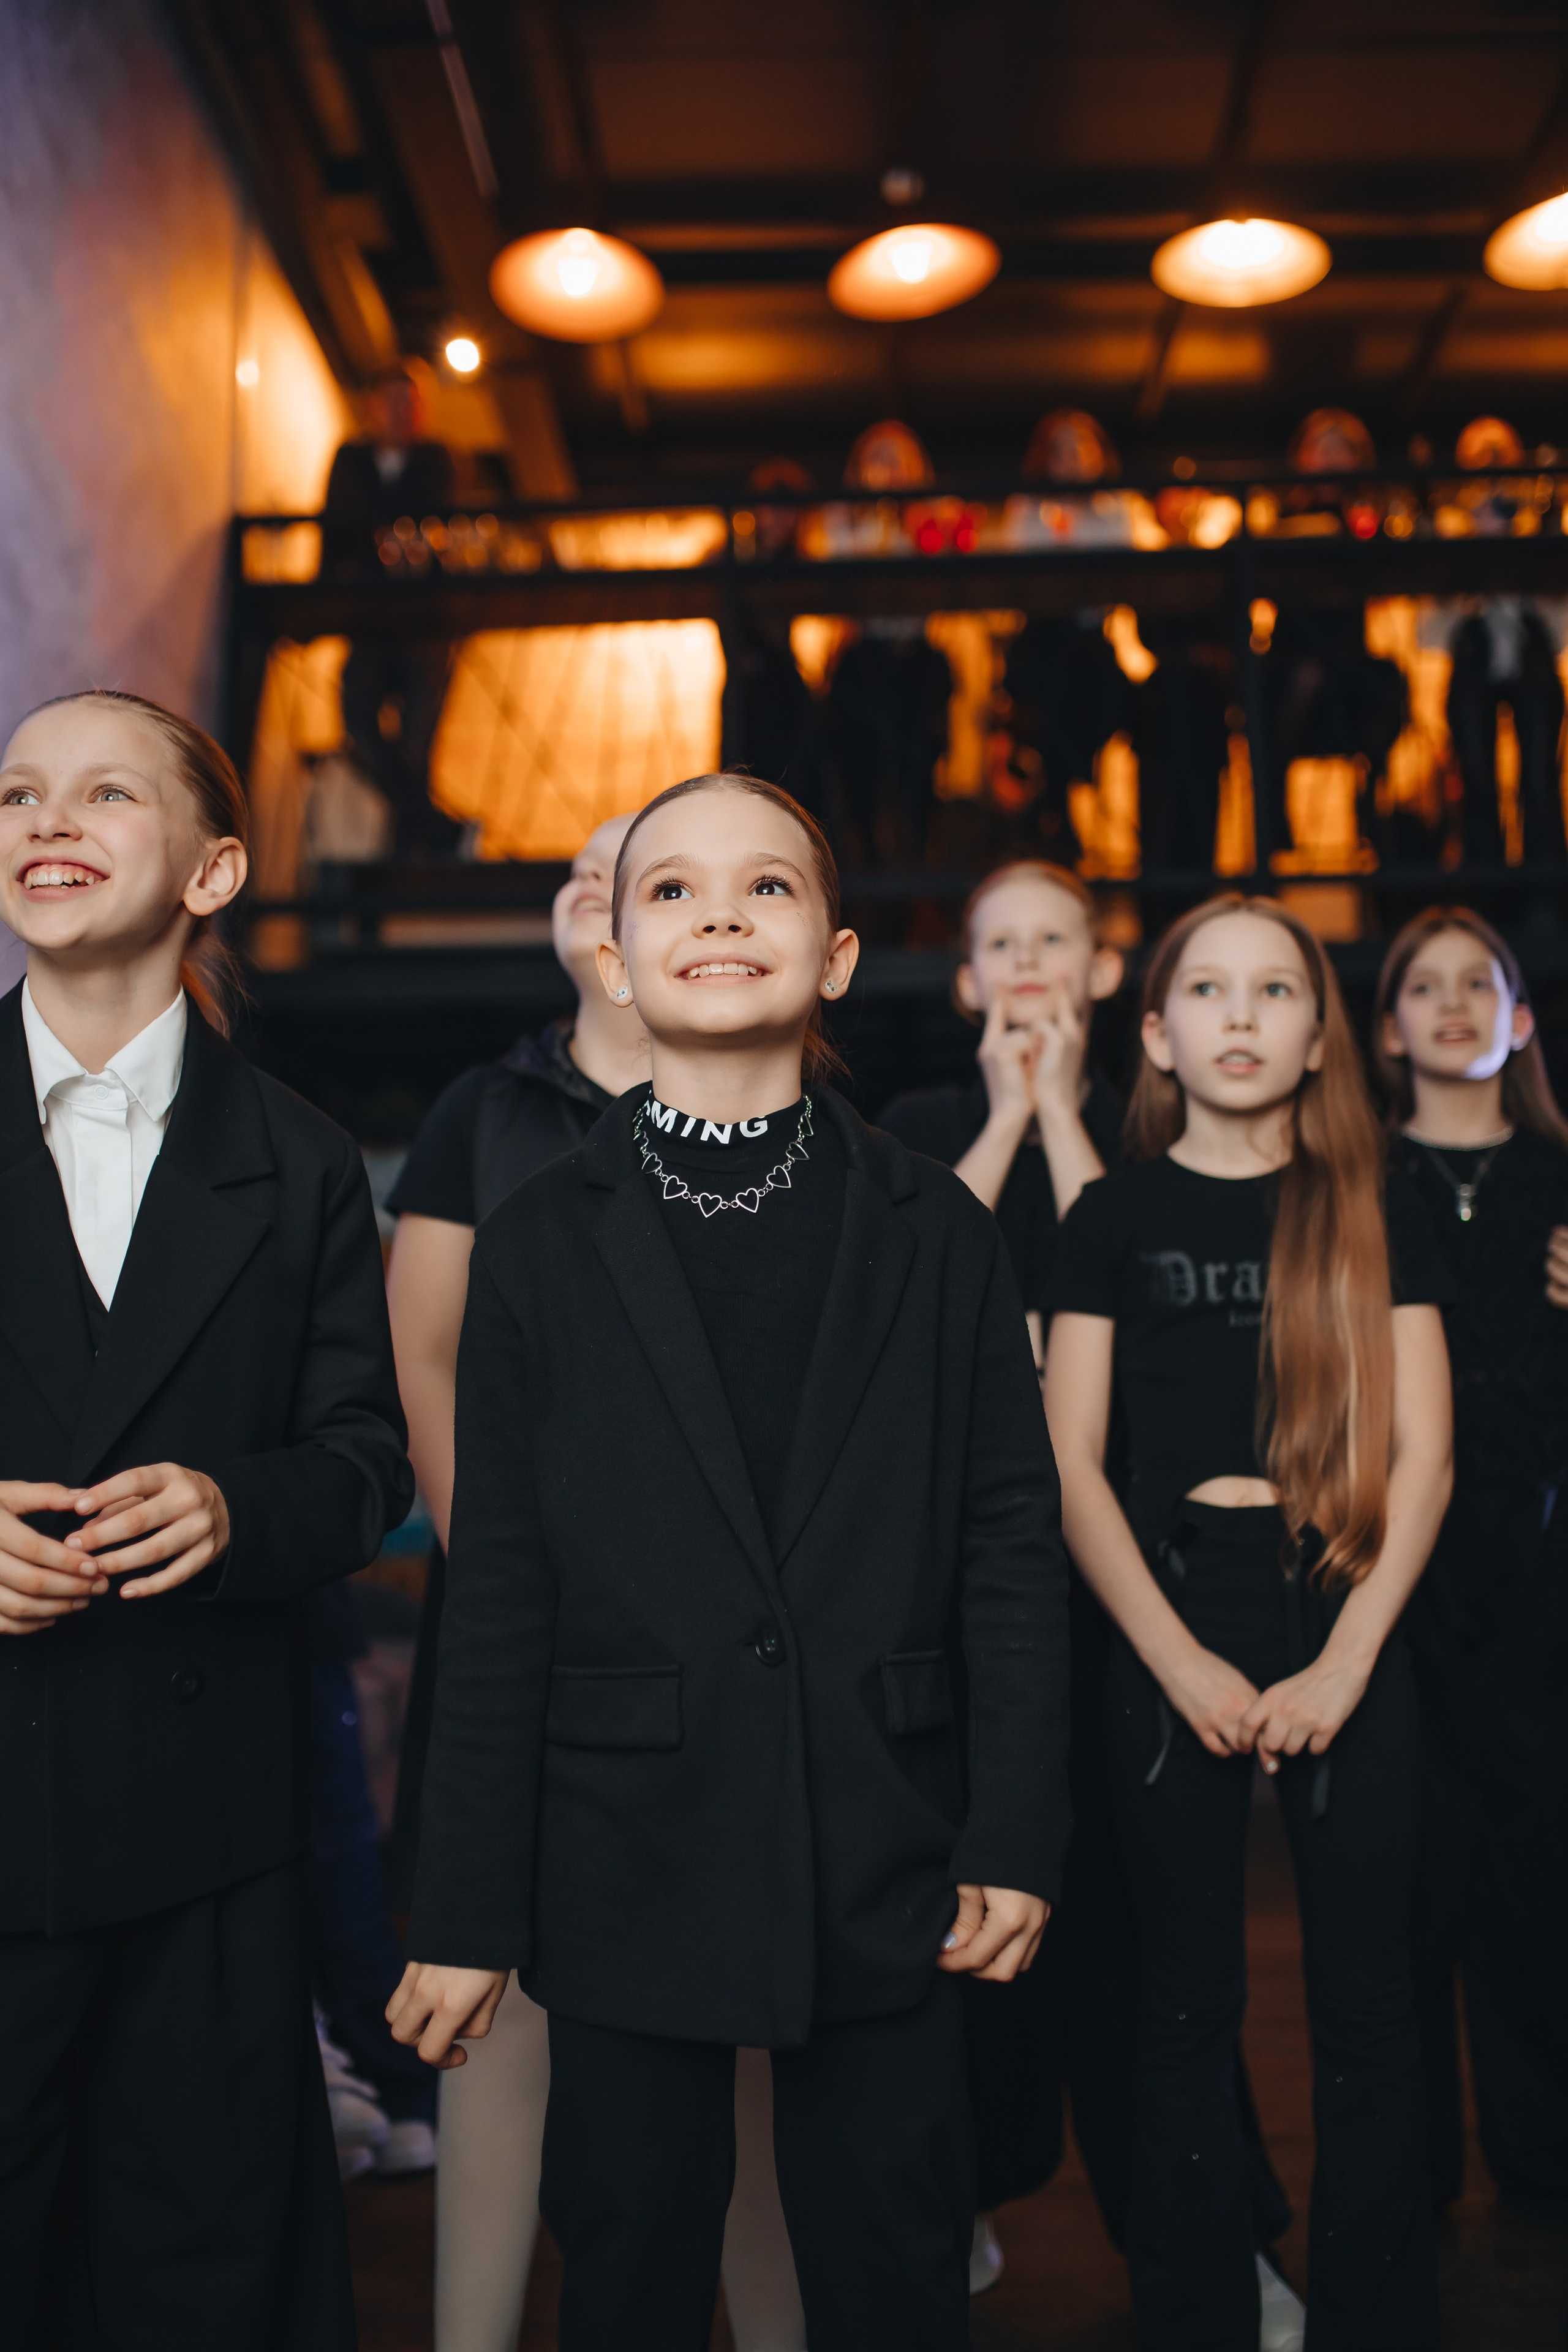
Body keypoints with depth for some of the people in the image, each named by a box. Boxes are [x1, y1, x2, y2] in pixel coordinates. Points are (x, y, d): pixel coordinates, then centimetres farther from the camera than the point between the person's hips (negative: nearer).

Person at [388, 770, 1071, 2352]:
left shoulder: (932, 1230, 1)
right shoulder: (544, 1242, -1)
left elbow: (1008, 1540, 2)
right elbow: (499, 1594, -1)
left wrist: (1017, 1835, -3)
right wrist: (467, 1911, -1)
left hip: (881, 1865, 1)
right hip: (630, 1866, 0)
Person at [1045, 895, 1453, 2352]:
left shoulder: (1374, 1216, 7)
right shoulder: (1116, 1217, 5)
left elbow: (1421, 1458, 2)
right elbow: (1070, 1467, 0)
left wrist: (1346, 1660, -9)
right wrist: (1182, 1661, -8)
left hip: (1349, 1630, 1)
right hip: (1173, 1639, 0)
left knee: (1367, 2012, 5)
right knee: (1186, 2017, 7)